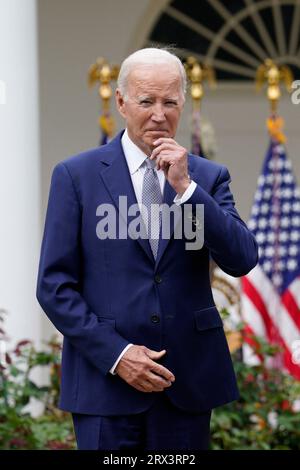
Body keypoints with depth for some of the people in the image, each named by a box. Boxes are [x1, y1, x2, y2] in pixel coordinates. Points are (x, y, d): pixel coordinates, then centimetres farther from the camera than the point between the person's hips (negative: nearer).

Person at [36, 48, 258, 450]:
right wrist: (115, 353, -12)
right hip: (106, 380, -2)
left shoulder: (207, 176, 8)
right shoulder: (76, 175, 1)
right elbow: (54, 285, -2)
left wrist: (186, 188, -13)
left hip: (188, 384, 2)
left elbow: (242, 261, -5)